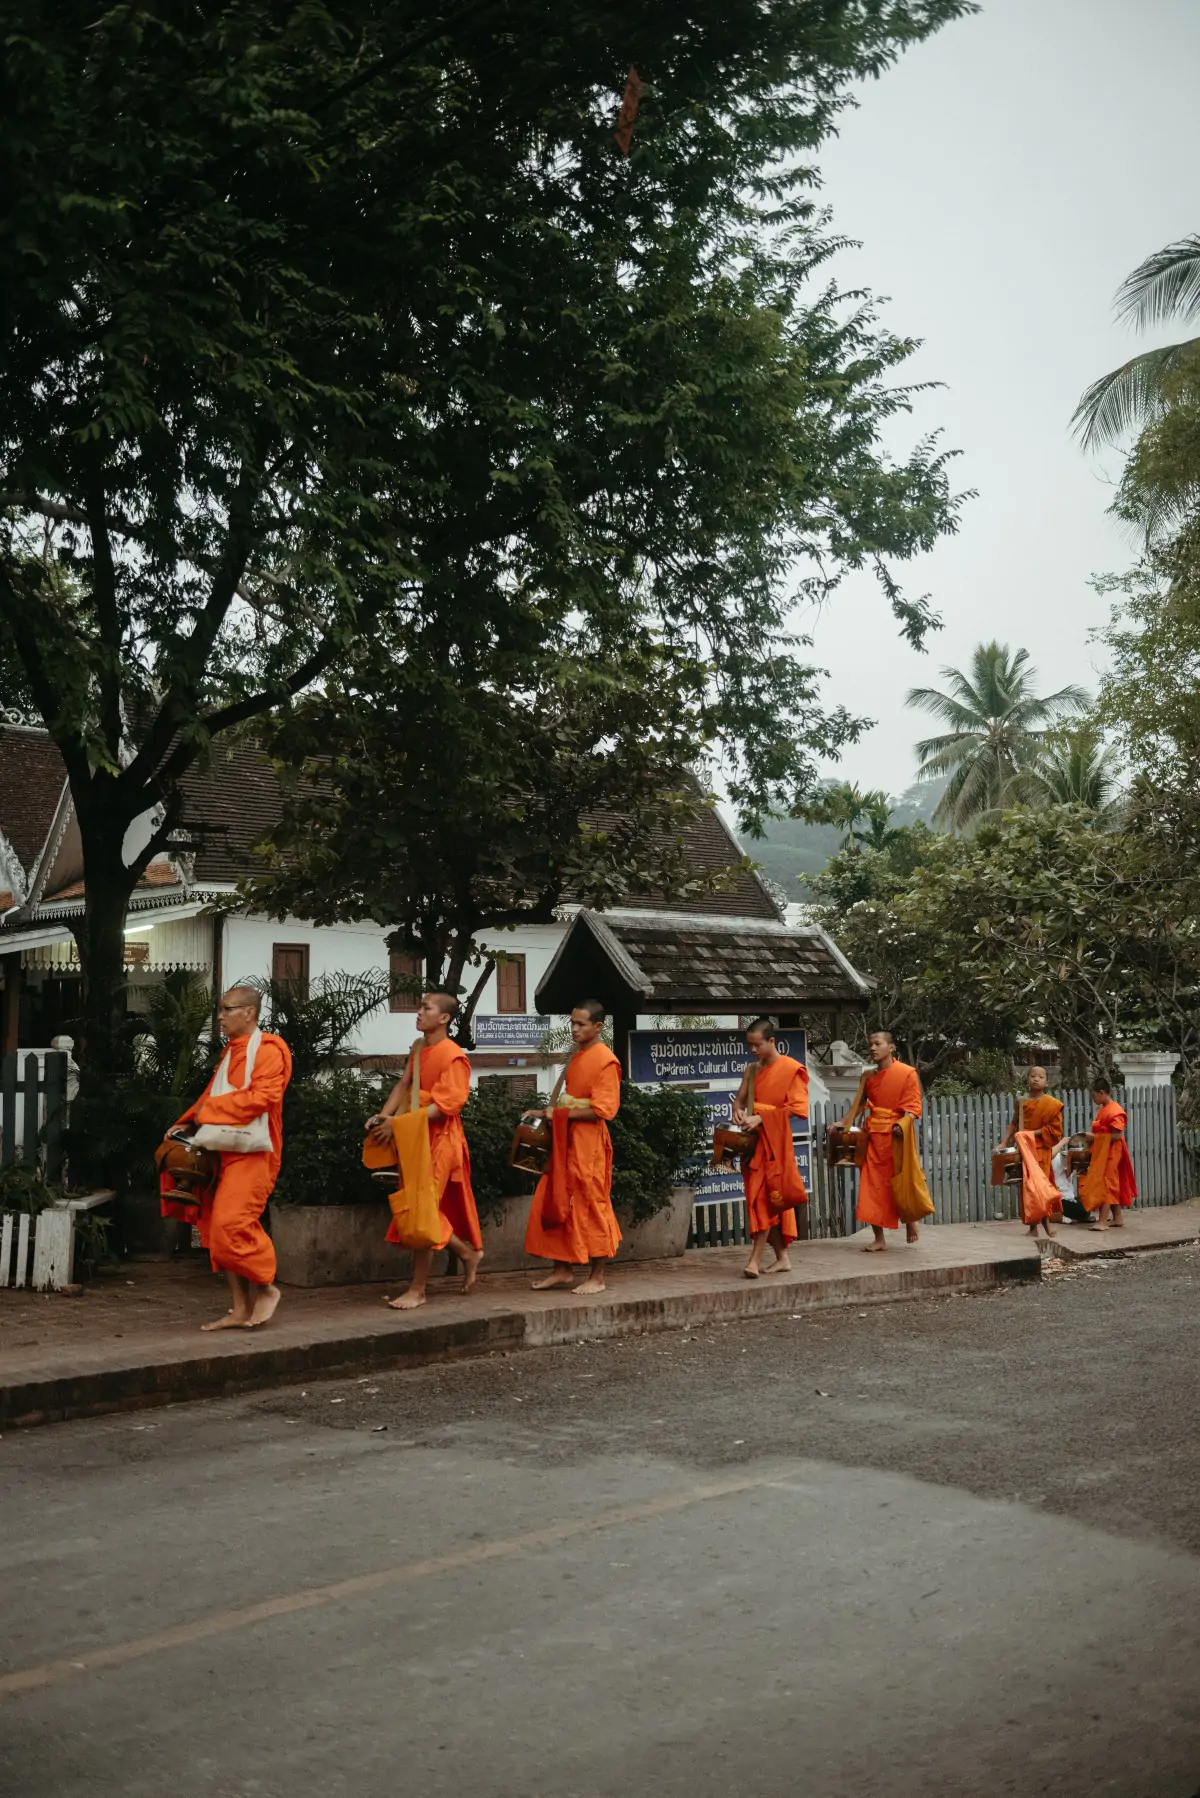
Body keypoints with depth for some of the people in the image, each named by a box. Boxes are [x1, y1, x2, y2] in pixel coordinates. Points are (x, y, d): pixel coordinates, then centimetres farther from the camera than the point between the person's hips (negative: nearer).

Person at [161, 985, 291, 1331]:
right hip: (222, 1150, 9)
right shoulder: (231, 1053, 20)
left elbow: (263, 1096, -21)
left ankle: (265, 1288, 3)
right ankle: (241, 1308, 10)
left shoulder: (267, 1050, -8)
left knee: (231, 1223, -16)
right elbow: (211, 1095, 22)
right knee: (217, 1228, 5)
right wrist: (189, 1122, 3)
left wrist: (209, 1109, -15)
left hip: (251, 1152, -9)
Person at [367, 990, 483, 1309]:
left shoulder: (453, 1056, -16)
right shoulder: (418, 1048, 10)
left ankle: (418, 1289, 2)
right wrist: (383, 1116, -11)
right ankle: (468, 1252, 34)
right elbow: (403, 1085, 7)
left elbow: (445, 1105, -23)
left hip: (439, 1139, -8)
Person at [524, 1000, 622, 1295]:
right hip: (565, 1140, 9)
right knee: (555, 1203, 10)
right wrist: (550, 1112, 7)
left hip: (588, 1144, -9)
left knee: (591, 1207, -2)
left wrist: (561, 1114, -18)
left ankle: (597, 1277, 8)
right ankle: (563, 1270, 20)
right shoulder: (577, 1057, 14)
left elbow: (603, 1109, -18)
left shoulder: (605, 1060, -12)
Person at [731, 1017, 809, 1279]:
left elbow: (796, 1108, -14)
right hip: (753, 1139, 6)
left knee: (764, 1197, -11)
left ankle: (756, 1258, -13)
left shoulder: (791, 1069, -6)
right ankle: (782, 1258, 13)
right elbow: (740, 1098, 16)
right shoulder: (751, 1070, 13)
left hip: (774, 1140, -6)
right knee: (767, 1199, 7)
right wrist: (738, 1112, -8)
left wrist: (760, 1117, -20)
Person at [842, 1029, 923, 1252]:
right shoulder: (869, 1076, 11)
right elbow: (860, 1104, 19)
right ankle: (878, 1239, 7)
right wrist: (844, 1123, 7)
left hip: (895, 1136, -5)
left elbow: (913, 1107, -9)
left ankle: (910, 1220, 30)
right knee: (872, 1186, 1)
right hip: (873, 1137, 5)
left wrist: (902, 1125, -26)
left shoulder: (907, 1073, -6)